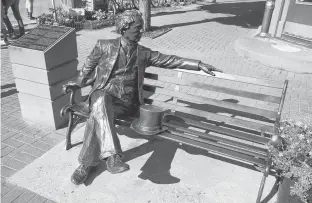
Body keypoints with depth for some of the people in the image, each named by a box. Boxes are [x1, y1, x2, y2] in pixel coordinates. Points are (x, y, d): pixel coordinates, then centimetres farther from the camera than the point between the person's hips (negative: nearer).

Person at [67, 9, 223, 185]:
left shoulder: (143, 53, 13)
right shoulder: (104, 46, 9)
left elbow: (170, 60, 7)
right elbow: (89, 66, 25)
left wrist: (199, 65, 1)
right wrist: (79, 83, 21)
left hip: (127, 102, 1)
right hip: (104, 94, -1)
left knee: (97, 116, -30)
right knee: (101, 103, -39)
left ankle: (87, 163, -20)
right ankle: (112, 155, -50)